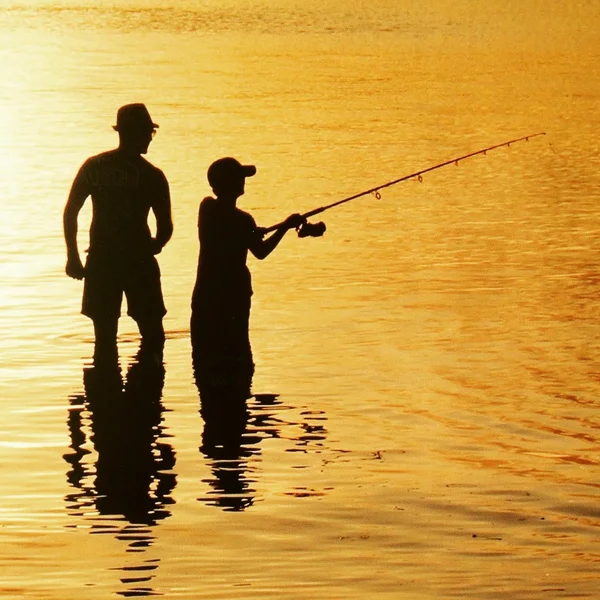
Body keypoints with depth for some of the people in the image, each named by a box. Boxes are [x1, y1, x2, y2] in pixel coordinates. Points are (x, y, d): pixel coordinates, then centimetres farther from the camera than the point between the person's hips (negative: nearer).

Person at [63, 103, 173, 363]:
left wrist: (73, 257, 11)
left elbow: (69, 213, 3)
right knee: (152, 336, 8)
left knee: (105, 339, 9)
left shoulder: (94, 166, 3)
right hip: (138, 262, -3)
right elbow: (165, 228, -5)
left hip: (100, 262, 3)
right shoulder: (151, 176, -5)